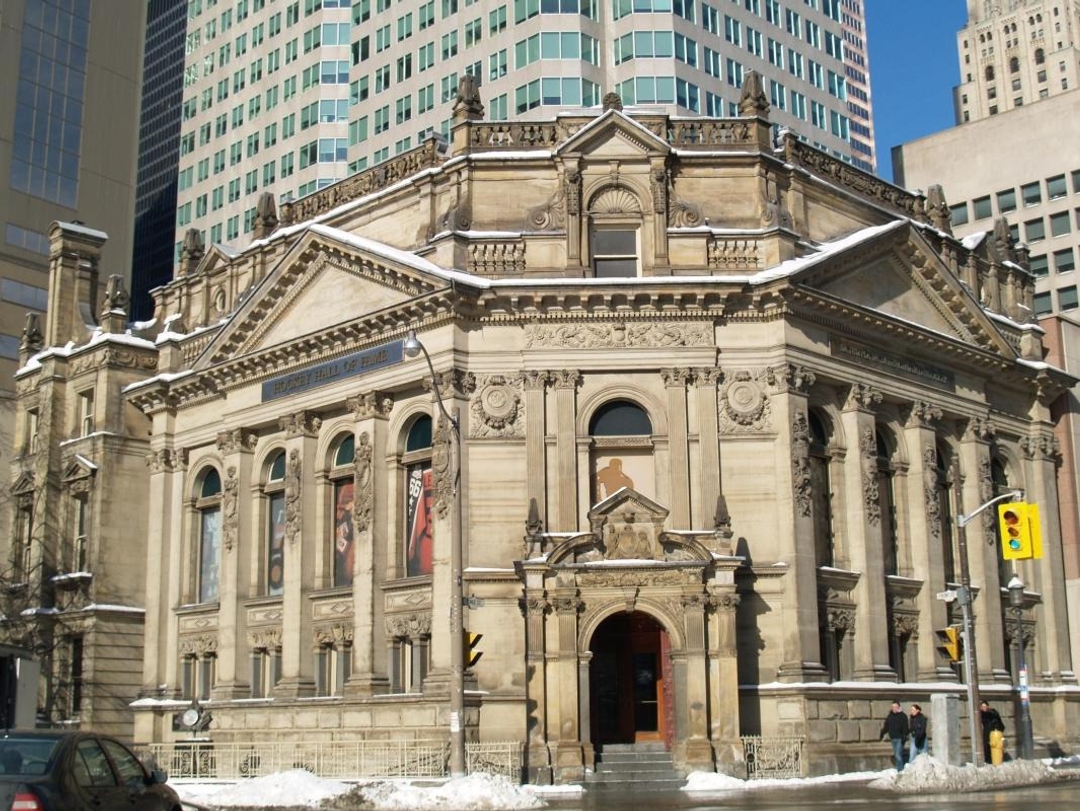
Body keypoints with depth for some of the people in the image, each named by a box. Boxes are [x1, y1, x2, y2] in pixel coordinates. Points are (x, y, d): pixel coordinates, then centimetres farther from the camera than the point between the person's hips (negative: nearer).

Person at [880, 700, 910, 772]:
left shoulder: (903, 716, -5)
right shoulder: (890, 716, 11)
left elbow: (905, 728, -11)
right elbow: (886, 726, 17)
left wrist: (904, 737, -19)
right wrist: (882, 733, 8)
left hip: (900, 739, -6)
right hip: (893, 738, 6)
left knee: (898, 755, -14)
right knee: (896, 755, 11)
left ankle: (900, 770, -11)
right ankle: (900, 770, 18)